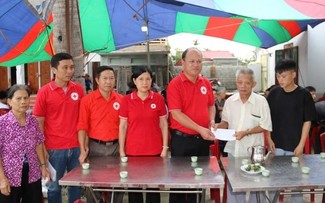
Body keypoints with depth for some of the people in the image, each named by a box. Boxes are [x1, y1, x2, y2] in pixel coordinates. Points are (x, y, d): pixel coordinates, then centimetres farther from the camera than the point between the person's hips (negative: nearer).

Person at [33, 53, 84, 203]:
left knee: (77, 184, 13)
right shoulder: (44, 92, -6)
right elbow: (39, 123, -3)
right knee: (54, 186, 10)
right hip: (54, 149, -3)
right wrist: (42, 149, -6)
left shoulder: (78, 89, 3)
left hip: (76, 147, 3)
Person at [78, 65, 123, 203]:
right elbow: (82, 127, -7)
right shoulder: (87, 100, -5)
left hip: (116, 146, 2)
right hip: (96, 146, -2)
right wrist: (83, 150, -14)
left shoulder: (121, 100, 3)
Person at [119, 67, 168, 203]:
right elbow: (122, 126, 1)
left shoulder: (158, 98, 0)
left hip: (155, 150, 0)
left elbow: (164, 124, 4)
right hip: (133, 151, 0)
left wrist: (165, 148, 0)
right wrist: (121, 150, -1)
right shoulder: (126, 100, -2)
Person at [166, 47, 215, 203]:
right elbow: (176, 114, -18)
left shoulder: (206, 83, 6)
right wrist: (200, 129, -23)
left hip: (203, 138, 6)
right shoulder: (175, 84, -12)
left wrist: (211, 121, -3)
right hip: (182, 139, -5)